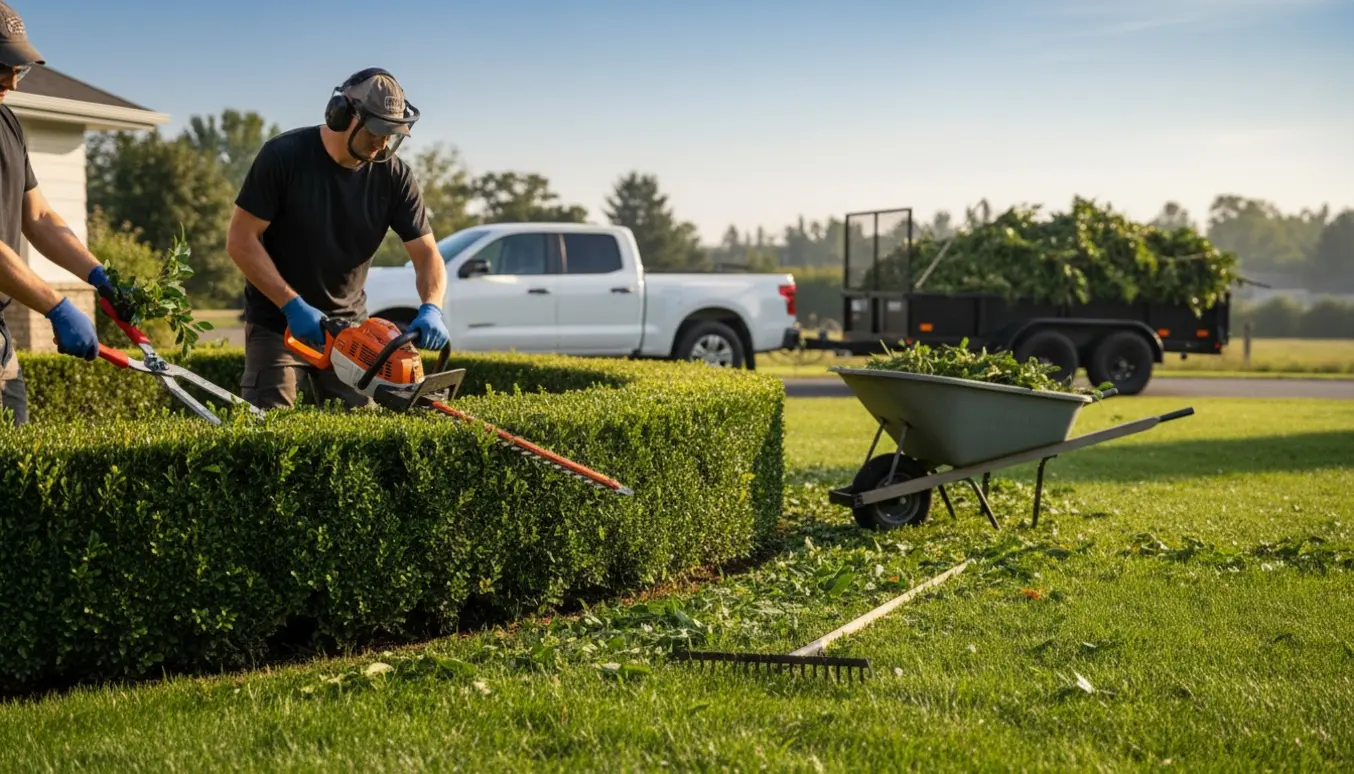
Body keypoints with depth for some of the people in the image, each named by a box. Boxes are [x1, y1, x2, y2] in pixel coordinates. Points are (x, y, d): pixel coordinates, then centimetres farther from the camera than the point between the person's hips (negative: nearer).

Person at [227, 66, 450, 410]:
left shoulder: (395, 176, -8)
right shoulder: (283, 155, -16)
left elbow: (427, 255, -5)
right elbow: (240, 240, -15)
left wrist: (431, 309, -27)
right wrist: (293, 305, -24)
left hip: (348, 325, 3)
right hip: (277, 323, -3)